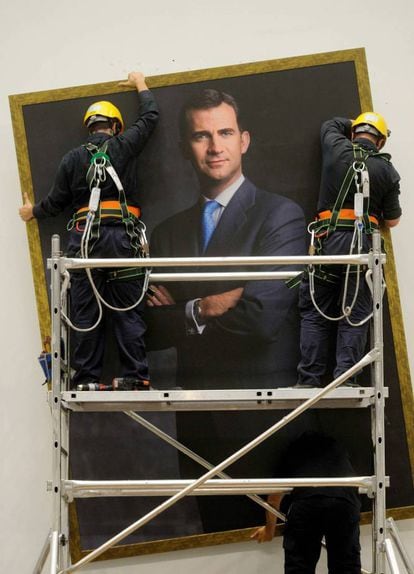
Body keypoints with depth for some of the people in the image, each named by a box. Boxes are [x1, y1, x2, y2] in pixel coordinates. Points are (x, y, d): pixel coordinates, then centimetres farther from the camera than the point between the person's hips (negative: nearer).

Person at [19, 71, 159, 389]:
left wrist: (33, 212, 37)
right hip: (123, 237, -1)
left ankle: (87, 378, 5)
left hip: (84, 238, 1)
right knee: (128, 311, 1)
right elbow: (150, 116, 19)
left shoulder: (73, 158, 9)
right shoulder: (123, 146, 5)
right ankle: (135, 375, -3)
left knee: (86, 313, 5)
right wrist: (141, 85, 36)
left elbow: (57, 200, 16)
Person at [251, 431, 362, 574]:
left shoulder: (293, 451, 34)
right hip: (345, 501, 1)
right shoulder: (338, 448, 39)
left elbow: (274, 498, 37)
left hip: (305, 499, -1)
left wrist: (269, 530, 54)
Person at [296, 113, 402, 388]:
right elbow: (392, 220, 12)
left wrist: (355, 126, 45)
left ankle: (309, 378, 4)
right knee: (355, 315, 4)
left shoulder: (337, 149, 7)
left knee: (316, 313, 8)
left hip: (329, 241, 1)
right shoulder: (386, 170, 6)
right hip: (363, 245, -1)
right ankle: (346, 378, -5)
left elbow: (331, 124, 32)